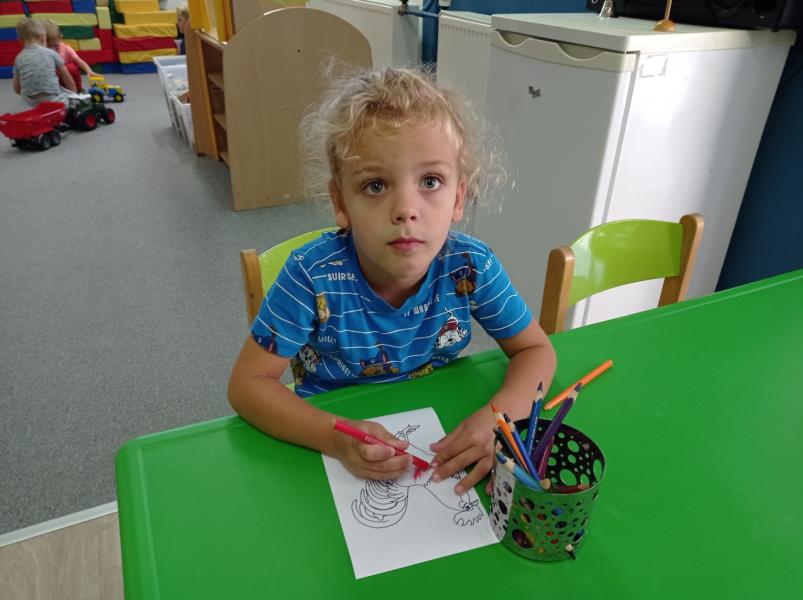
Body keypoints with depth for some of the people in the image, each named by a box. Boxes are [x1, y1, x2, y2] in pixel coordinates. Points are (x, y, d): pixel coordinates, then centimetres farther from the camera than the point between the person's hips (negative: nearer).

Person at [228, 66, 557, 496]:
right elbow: (248, 383, -18)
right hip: (335, 435, -2)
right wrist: (335, 438, -33)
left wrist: (498, 417, -26)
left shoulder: (471, 267, -18)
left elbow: (536, 351, -6)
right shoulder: (313, 277, -24)